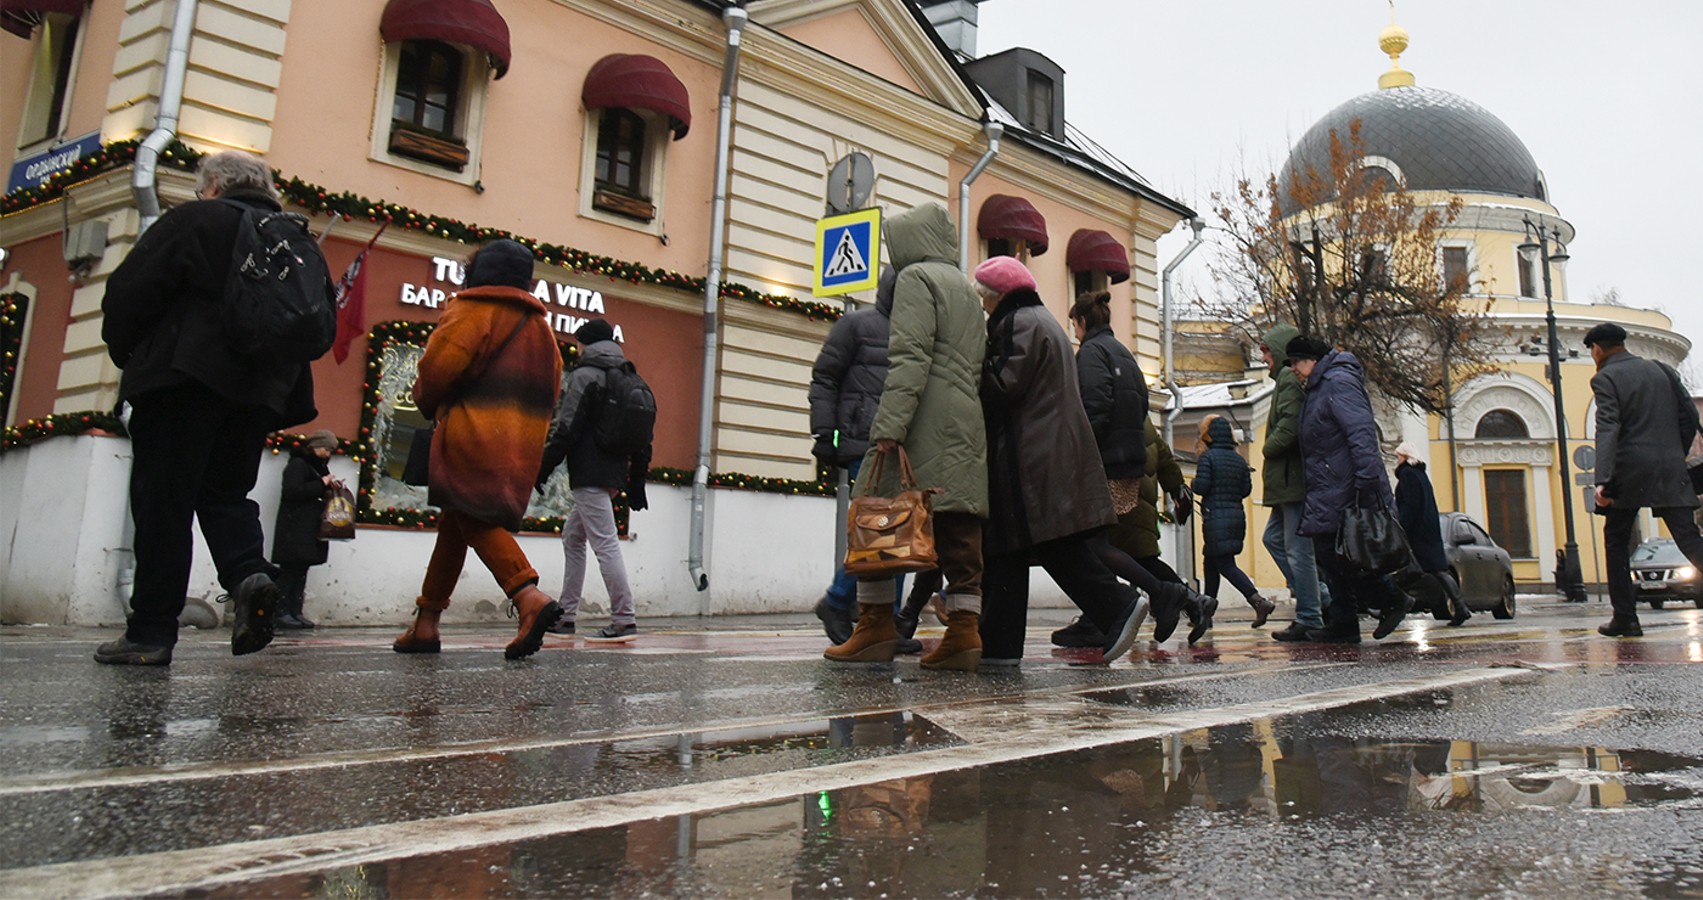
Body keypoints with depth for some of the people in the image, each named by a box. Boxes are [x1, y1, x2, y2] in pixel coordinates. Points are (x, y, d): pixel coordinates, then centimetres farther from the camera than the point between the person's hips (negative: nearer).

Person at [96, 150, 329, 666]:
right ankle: (249, 571, -14)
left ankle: (151, 633, 1)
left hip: (182, 383, -5)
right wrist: (286, 400, 15)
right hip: (258, 392, 5)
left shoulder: (194, 221, -1)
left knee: (162, 503, -1)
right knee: (226, 493, 15)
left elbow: (128, 294, -4)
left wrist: (126, 355, 12)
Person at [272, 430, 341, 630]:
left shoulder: (320, 466, 20)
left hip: (311, 528, 8)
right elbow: (291, 491, -18)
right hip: (294, 527, -8)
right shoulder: (298, 464, -6)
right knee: (290, 569, -9)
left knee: (301, 569, 6)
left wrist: (332, 487, 4)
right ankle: (281, 612, -7)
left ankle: (295, 612, 7)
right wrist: (322, 484, -16)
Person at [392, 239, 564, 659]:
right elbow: (551, 387, 16)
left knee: (476, 522, -10)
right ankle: (426, 623, 21)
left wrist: (428, 404, 9)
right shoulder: (540, 324, 20)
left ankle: (528, 597, -31)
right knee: (455, 523, 16)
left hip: (471, 434, -7)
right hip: (522, 444, 7)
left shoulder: (471, 310, -1)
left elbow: (437, 368, -10)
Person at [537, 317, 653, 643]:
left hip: (590, 475, -9)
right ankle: (565, 616, 21)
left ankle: (624, 621, -11)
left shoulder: (584, 375, -5)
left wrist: (543, 468, -7)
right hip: (614, 474, 9)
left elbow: (566, 429, -13)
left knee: (605, 543, -10)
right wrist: (636, 482, 19)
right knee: (572, 537, 18)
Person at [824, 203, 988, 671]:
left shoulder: (917, 277, 0)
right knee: (958, 530, 3)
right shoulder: (966, 287, 27)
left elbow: (910, 358, -14)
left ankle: (876, 626, 0)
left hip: (926, 423, -8)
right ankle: (964, 630, -1)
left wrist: (889, 426, -20)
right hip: (967, 426, 8)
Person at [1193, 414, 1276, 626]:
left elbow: (1200, 487, -15)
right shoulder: (1240, 460, 11)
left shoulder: (1208, 457, -8)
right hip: (1237, 514, 8)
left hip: (1216, 516, -7)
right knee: (1210, 562, 16)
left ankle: (1258, 601, -23)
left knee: (1226, 565, -8)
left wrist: (1193, 483, 7)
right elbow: (1247, 489, 9)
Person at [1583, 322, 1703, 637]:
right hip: (1671, 471, 5)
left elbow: (1607, 430, -17)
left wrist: (1602, 480, -25)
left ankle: (1625, 618, 8)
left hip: (1631, 471, -5)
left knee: (1616, 543, 8)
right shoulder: (1662, 370, 15)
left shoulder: (1605, 378, -4)